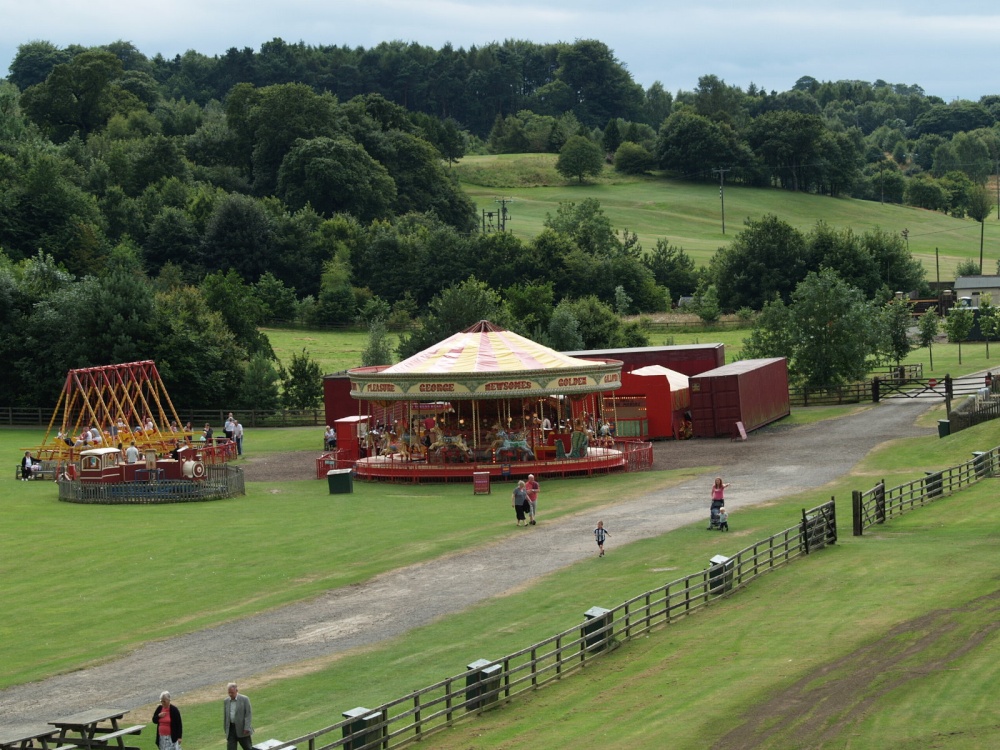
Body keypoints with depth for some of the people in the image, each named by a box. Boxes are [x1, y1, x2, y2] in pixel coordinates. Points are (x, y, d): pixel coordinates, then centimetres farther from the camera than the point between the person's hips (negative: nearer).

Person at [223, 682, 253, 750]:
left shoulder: (244, 699, -5)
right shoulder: (226, 701, 9)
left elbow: (248, 714, -8)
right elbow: (225, 716, 14)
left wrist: (247, 728, -16)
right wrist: (225, 730, 13)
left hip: (242, 729, -4)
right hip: (231, 729, 4)